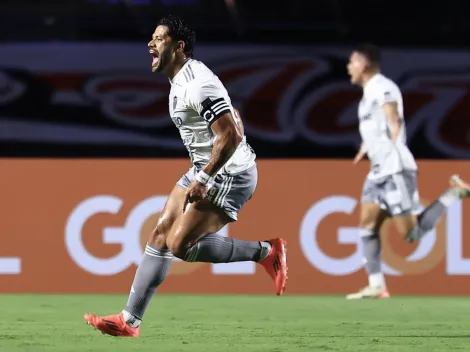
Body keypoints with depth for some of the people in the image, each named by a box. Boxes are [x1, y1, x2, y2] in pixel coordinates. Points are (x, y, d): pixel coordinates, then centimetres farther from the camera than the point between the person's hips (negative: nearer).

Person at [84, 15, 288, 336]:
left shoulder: (197, 85, -22)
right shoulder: (180, 82, 11)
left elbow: (230, 135, -28)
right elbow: (232, 116, 23)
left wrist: (202, 181, -26)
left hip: (229, 174, -10)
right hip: (205, 169, 10)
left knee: (180, 245, -14)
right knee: (161, 234, 5)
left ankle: (266, 252, -2)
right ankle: (130, 320, 8)